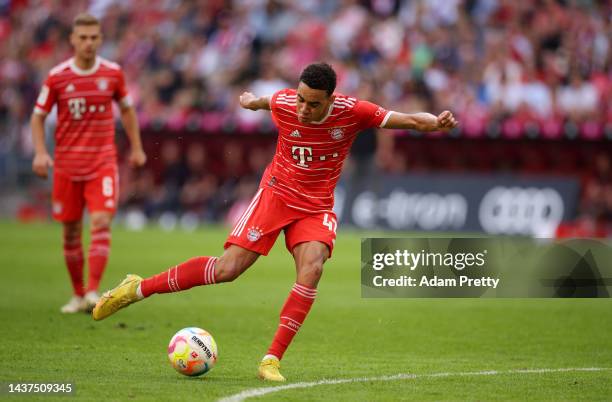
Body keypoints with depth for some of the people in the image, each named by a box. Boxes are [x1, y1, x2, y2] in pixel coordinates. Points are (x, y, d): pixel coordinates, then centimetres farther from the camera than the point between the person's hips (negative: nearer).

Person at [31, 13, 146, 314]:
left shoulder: (112, 73, 1)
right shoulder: (57, 77, -3)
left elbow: (127, 108, 16)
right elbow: (38, 116, 4)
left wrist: (136, 147, 16)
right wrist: (40, 153, -10)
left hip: (103, 162, 0)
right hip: (67, 163, 0)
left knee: (101, 223, -16)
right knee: (71, 231, 5)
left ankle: (93, 292, -17)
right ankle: (78, 295, 18)